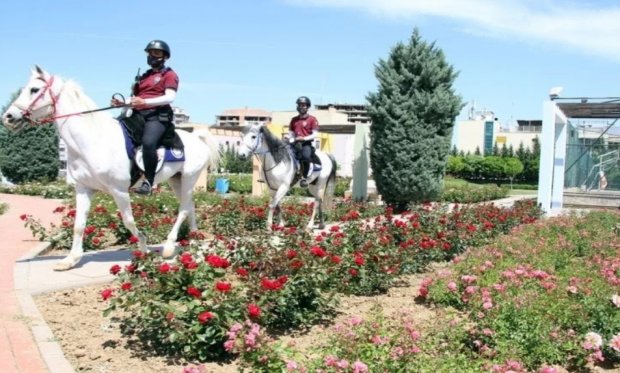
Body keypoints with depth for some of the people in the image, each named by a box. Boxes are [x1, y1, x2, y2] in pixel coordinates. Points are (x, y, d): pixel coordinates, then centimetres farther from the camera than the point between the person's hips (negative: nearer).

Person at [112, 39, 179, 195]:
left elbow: (170, 97, -11)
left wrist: (145, 102, -22)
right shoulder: (144, 76, 27)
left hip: (158, 116, -8)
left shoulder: (169, 75, 5)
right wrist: (121, 103, 6)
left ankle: (148, 181, -26)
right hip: (138, 115, 8)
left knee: (148, 142, -34)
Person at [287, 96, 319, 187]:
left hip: (307, 143, -5)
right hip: (296, 143, 5)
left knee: (306, 156, -34)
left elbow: (314, 134, -3)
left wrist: (304, 138, -17)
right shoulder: (294, 120, 18)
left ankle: (304, 178, -23)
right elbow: (290, 133, 21)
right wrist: (291, 139, -2)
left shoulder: (312, 119, 5)